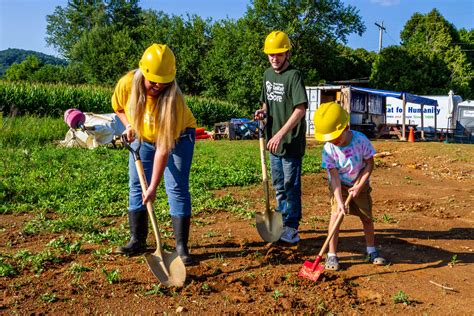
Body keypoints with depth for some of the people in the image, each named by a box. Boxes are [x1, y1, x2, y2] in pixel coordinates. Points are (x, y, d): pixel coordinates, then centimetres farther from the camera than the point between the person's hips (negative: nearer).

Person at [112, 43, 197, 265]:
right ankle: (137, 241, 15)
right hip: (143, 138, 5)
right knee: (136, 187, 3)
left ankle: (181, 246, -6)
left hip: (177, 139, -4)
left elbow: (163, 148, -37)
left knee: (177, 188, -12)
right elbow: (118, 107, 2)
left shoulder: (172, 99, -37)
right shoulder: (127, 84, -26)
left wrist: (153, 187, -36)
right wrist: (129, 125, -15)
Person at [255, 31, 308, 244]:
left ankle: (291, 227, 11)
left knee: (291, 186, 0)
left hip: (291, 141, -8)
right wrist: (263, 111, -2)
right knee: (278, 185, 18)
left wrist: (281, 134, -27)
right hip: (274, 140, 8)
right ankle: (281, 222, 33)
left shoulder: (294, 75, -14)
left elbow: (300, 109, -22)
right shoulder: (268, 74, 10)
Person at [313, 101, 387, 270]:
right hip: (340, 185, -1)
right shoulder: (328, 149, -23)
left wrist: (359, 186, -19)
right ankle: (332, 255, -6)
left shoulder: (361, 140, -23)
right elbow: (335, 177, -24)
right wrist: (339, 201, -31)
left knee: (367, 217, 7)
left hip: (360, 184, 1)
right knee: (336, 213, -15)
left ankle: (371, 251, 28)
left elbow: (369, 163, -12)